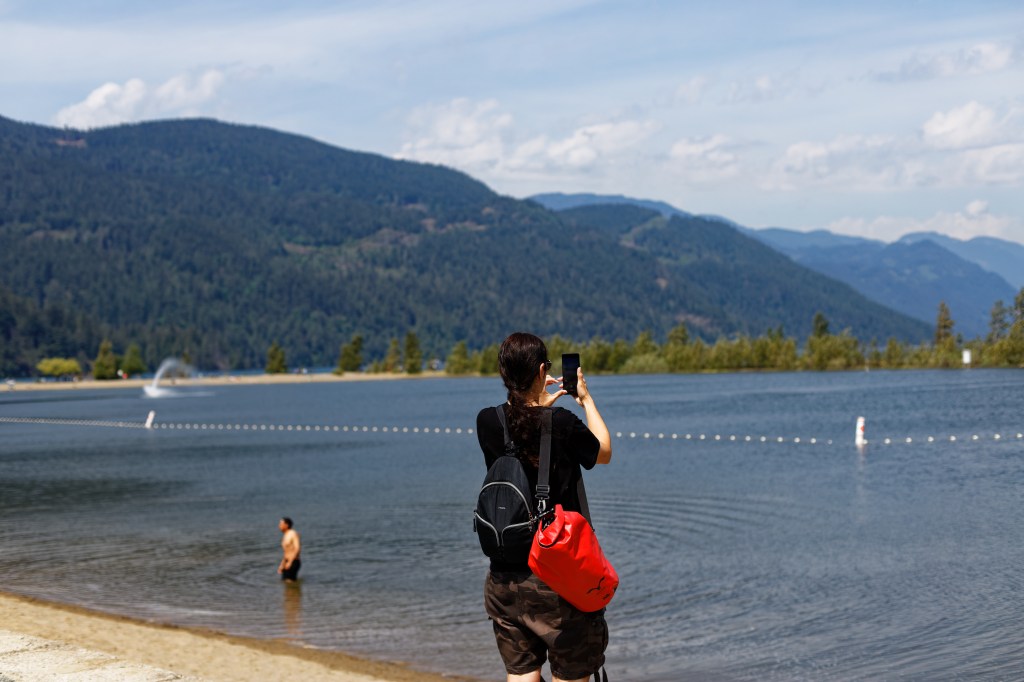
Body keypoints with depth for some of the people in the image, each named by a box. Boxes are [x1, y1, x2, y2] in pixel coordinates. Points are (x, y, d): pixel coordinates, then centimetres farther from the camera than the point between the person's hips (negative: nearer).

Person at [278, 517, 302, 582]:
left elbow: (298, 548, -21)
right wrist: (282, 565, 20)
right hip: (288, 563, 9)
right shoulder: (285, 536, 17)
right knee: (284, 581, 7)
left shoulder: (293, 533, -11)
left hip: (293, 563, -9)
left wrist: (290, 562, -25)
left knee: (289, 581, -13)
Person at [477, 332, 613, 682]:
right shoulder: (562, 424, -15)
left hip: (505, 577, 4)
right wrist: (586, 399, 16)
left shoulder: (487, 422, -3)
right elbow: (604, 453, 6)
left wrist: (540, 403, 27)